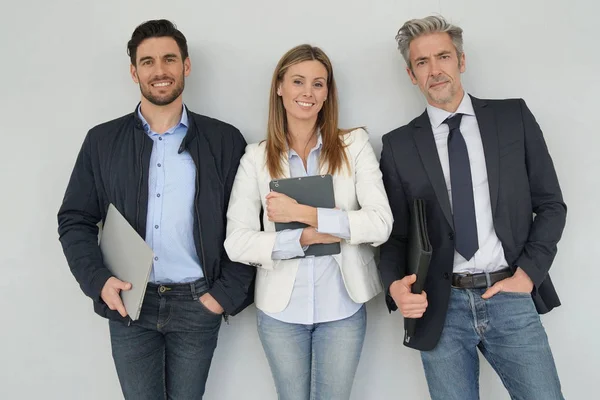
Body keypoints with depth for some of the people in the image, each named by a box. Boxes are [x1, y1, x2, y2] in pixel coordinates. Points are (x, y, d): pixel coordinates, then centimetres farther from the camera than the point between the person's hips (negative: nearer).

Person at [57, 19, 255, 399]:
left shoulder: (225, 140, -1)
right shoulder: (103, 141, 3)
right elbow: (75, 220, 4)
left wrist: (228, 292, -7)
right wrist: (98, 280, -9)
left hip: (198, 305, -1)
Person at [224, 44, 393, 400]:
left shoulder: (354, 144, -4)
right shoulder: (257, 157, -3)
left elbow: (381, 224, -13)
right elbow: (236, 243, -8)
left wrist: (303, 213, -19)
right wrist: (305, 237, -19)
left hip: (343, 308, 0)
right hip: (280, 309, 1)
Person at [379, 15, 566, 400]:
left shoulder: (514, 117, 4)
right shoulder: (399, 144, 3)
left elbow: (551, 204, 6)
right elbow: (395, 233, 6)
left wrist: (528, 273, -5)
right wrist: (395, 285, -13)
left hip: (509, 297, 0)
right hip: (439, 306, 0)